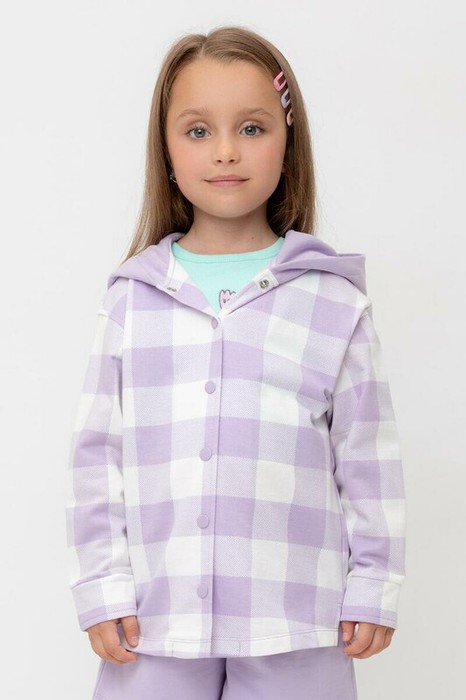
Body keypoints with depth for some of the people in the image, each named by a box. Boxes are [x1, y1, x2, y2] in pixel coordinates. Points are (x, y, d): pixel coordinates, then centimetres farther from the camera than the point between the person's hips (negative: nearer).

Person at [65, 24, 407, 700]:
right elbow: (97, 451, 6)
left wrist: (374, 589, 3)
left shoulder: (335, 300, 2)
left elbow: (369, 455, 4)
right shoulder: (132, 297, 4)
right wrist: (102, 586, 2)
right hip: (156, 619, 1)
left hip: (295, 625, -1)